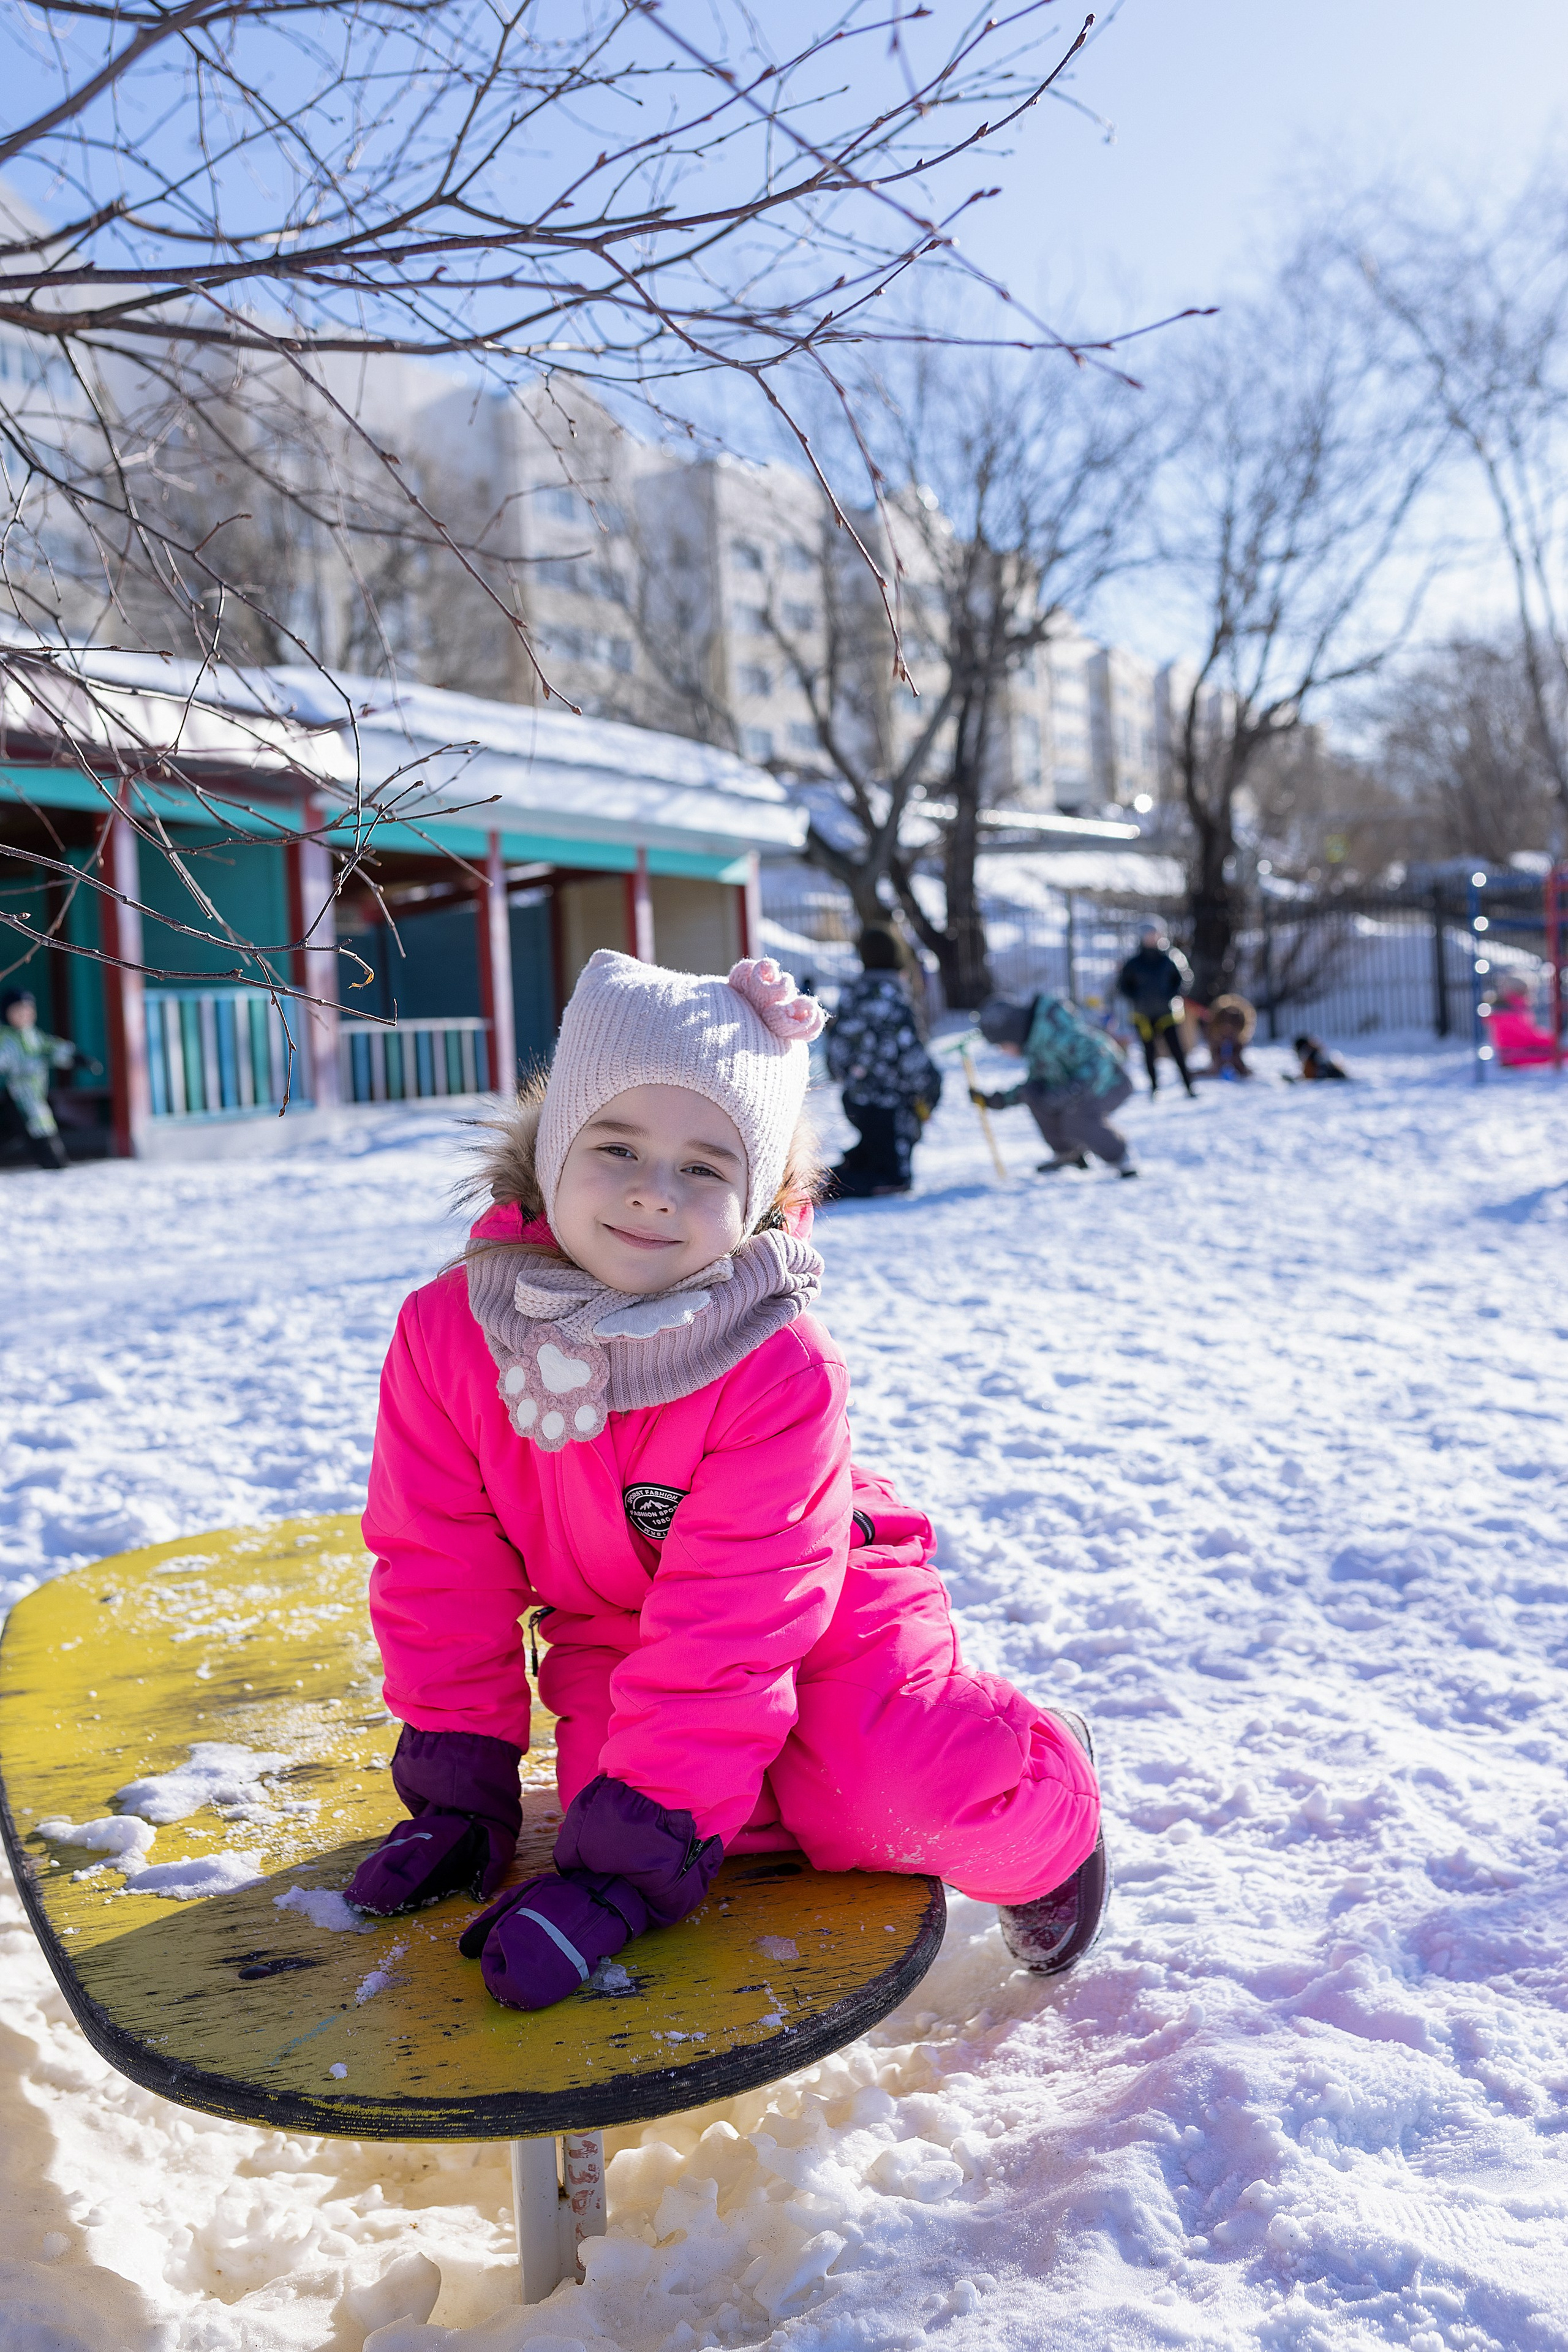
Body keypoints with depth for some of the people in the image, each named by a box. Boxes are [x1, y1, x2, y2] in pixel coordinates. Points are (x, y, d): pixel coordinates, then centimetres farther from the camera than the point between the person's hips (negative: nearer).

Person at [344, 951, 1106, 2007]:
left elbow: (729, 1621, -30)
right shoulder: (446, 1333, -18)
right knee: (610, 1780, -24)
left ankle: (1040, 1799, 10)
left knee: (910, 1798, -26)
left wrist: (622, 1865, -32)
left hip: (827, 1614, -4)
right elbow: (438, 1567, -7)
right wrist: (457, 1789, -7)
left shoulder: (782, 1372, -29)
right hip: (616, 1630, 4)